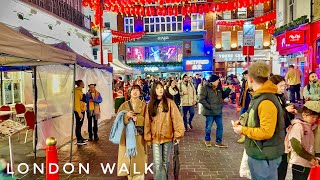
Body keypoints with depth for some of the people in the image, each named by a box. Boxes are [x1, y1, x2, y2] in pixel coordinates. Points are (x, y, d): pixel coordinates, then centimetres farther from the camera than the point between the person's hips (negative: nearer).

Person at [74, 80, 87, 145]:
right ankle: (79, 141, 3)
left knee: (80, 125, 17)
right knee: (78, 125, -3)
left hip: (82, 110, 10)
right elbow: (76, 102, -20)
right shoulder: (77, 91, -15)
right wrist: (79, 112, -23)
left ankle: (80, 138, 29)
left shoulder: (80, 91, 14)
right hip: (79, 111, -10)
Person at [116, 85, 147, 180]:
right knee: (128, 157, 3)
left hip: (139, 136, -1)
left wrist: (136, 118, -17)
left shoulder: (144, 105, 4)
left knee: (138, 158, 0)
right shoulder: (124, 105, 9)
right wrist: (126, 116, -16)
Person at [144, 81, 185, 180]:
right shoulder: (150, 105, 3)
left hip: (168, 137, 0)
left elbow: (177, 118, -7)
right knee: (157, 164, -3)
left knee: (166, 162, 14)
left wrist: (178, 134, -12)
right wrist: (148, 137, 2)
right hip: (155, 138, 1)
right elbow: (147, 122, 4)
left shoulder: (169, 103, -4)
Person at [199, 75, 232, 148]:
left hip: (218, 111, 6)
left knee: (220, 126, 10)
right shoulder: (205, 88, -13)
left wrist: (229, 89, 4)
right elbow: (201, 100, -16)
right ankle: (207, 140, 32)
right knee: (208, 127, 8)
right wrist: (209, 106, -19)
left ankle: (218, 142, 23)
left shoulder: (219, 88, 8)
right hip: (210, 112, -6)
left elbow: (223, 95, 18)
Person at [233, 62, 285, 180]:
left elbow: (266, 132, -29)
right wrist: (243, 123, 3)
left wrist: (243, 130, -18)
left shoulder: (266, 102, -26)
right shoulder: (259, 96, 6)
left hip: (264, 157, -9)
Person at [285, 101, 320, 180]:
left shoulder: (310, 127, 9)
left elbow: (311, 145, 11)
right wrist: (310, 158, -14)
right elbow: (296, 145, -19)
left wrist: (313, 158, -3)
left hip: (307, 164, 7)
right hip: (299, 164, -7)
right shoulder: (298, 126, -14)